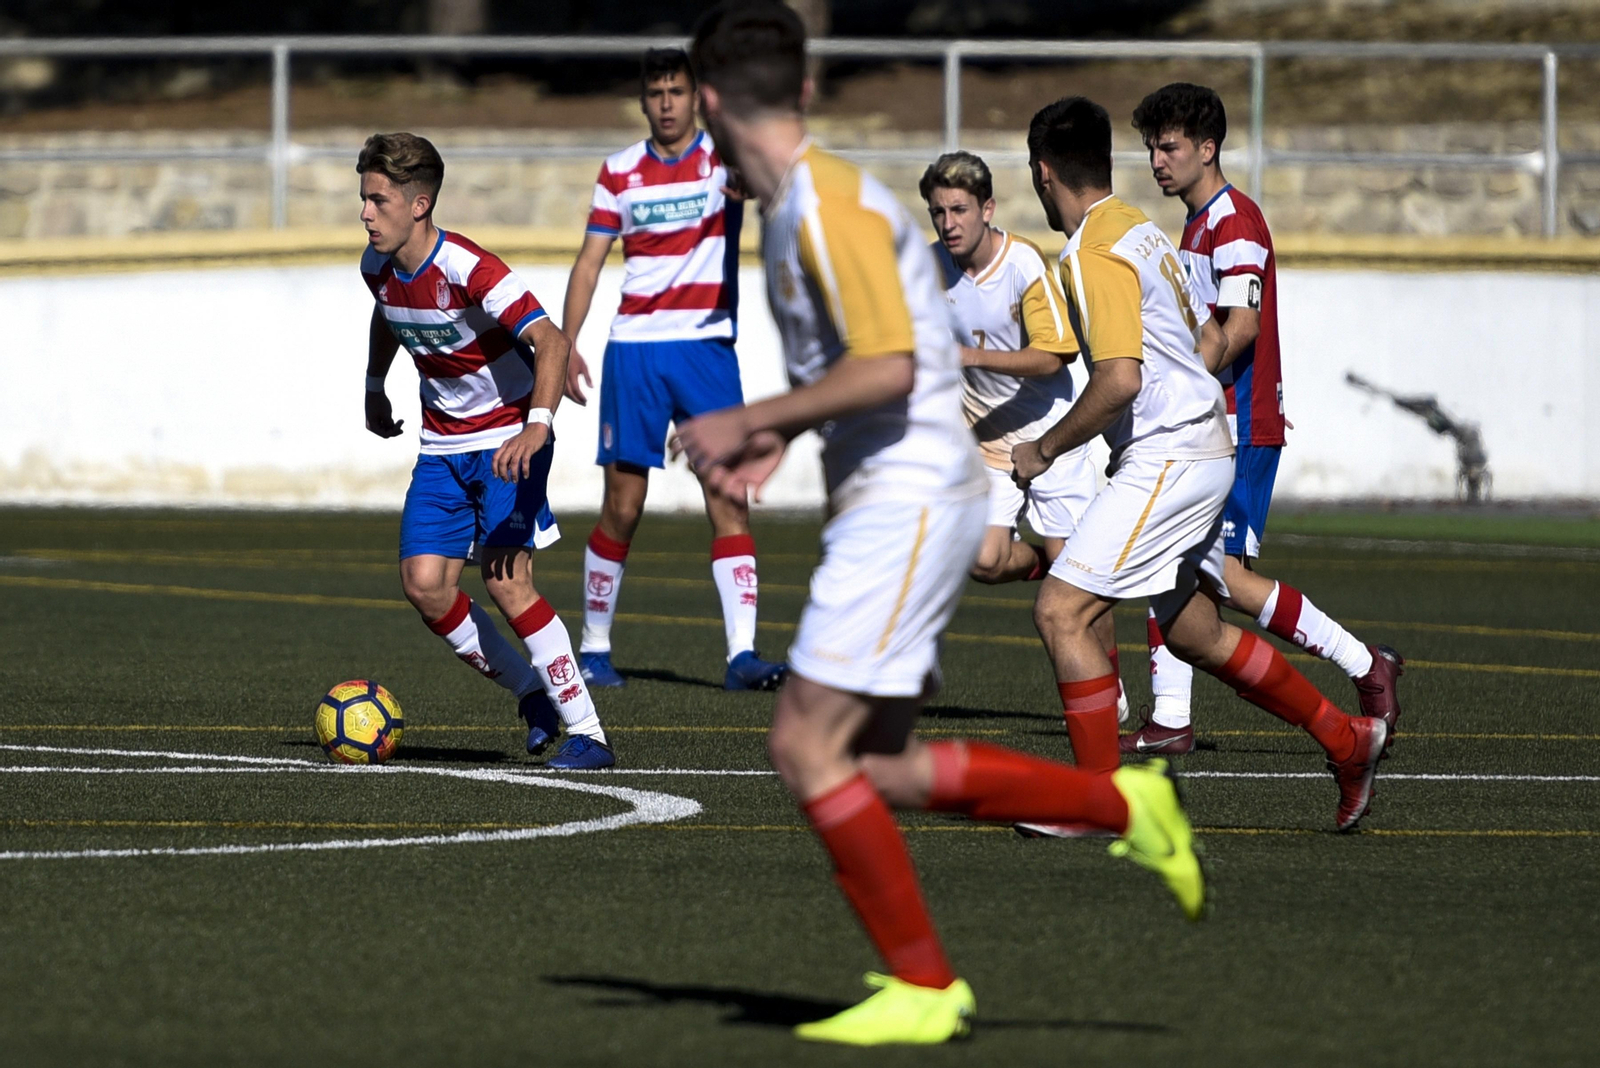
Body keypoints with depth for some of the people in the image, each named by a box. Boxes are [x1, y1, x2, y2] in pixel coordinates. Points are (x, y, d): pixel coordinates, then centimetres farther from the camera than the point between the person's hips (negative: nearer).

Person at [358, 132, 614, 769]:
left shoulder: (467, 269, -26)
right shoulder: (378, 267, -3)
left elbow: (551, 342, -35)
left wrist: (537, 427, -48)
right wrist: (374, 388, 26)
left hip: (507, 436, -7)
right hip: (443, 442, 7)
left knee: (505, 581, -18)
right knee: (424, 584, -7)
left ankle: (589, 735, -10)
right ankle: (534, 695, 12)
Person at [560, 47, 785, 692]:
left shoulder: (723, 157, 0)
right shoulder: (620, 171, 6)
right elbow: (590, 262, 10)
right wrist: (567, 344, 1)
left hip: (708, 347, -1)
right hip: (634, 348, 1)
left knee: (728, 498, -10)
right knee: (622, 507, 2)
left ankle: (742, 655, -13)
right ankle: (594, 648, 17)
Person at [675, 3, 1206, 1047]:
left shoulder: (828, 207, -16)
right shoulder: (797, 202, 15)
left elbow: (888, 367, -24)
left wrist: (749, 423, -17)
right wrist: (779, 437, 14)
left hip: (906, 501, -10)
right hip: (891, 500, 10)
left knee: (808, 745, -9)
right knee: (876, 766, 7)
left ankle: (923, 987, -3)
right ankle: (1123, 804, 13)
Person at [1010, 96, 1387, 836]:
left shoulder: (1092, 255, -16)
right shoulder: (1140, 230, 14)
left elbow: (1119, 380, -25)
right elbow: (1208, 338, 23)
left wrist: (1045, 450, -14)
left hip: (1166, 459, -10)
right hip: (1201, 449, 10)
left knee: (1061, 609, -11)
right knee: (1194, 634, 18)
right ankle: (1347, 741, 25)